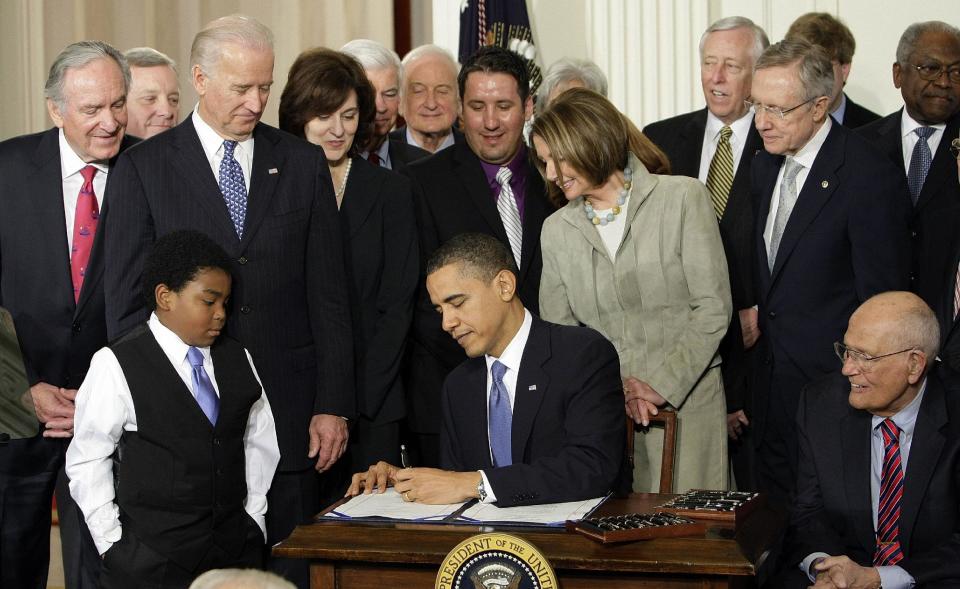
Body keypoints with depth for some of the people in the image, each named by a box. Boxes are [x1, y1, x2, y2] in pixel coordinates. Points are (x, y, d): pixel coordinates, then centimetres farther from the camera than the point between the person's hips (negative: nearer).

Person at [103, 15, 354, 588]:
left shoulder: (304, 163, 7)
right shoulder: (144, 167, 1)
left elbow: (328, 295, 6)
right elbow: (127, 300, 1)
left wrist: (333, 405, 1)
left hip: (288, 412, 2)